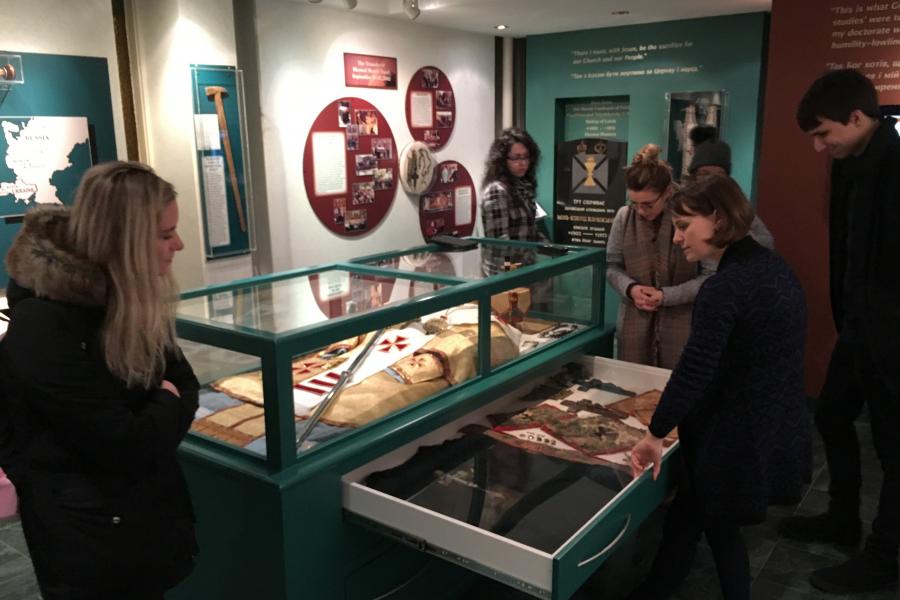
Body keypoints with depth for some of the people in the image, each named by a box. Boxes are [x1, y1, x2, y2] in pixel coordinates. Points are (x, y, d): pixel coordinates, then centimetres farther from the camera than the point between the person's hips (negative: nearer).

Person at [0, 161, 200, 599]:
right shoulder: (44, 329, -27)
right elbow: (125, 447, -29)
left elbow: (185, 384, 3)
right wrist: (167, 406, -10)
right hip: (92, 543, -7)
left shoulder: (132, 301, -2)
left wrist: (158, 416, -16)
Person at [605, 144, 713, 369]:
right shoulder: (624, 216, -2)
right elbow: (612, 266, 8)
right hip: (634, 324, 3)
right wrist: (630, 288, -11)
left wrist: (666, 296, -16)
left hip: (682, 326, -3)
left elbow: (710, 276, -9)